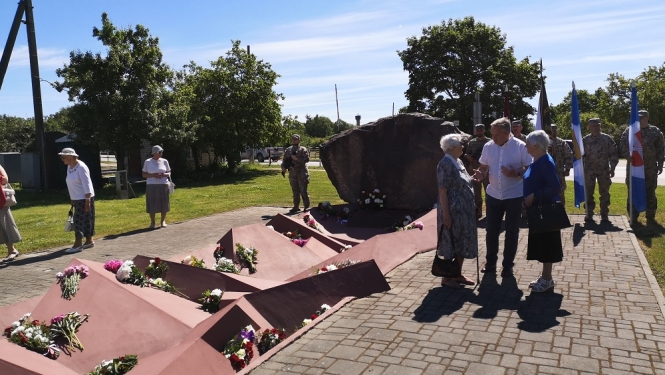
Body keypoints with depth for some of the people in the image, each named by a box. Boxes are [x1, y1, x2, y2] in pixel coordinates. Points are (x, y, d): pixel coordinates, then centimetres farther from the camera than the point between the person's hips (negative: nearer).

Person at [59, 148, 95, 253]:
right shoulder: (69, 167, 10)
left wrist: (87, 201, -22)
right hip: (77, 199, 8)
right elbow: (72, 184, 15)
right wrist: (72, 200, 16)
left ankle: (78, 244, -1)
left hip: (84, 198, -8)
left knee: (79, 220, -6)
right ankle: (89, 241, 19)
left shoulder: (81, 167, -17)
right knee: (85, 220, 12)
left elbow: (87, 185, -20)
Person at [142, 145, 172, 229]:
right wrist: (153, 175, -15)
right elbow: (144, 174, 2)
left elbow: (169, 173, 11)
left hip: (163, 185, 2)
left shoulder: (164, 161, 6)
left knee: (164, 203, 1)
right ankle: (152, 222, 12)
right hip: (151, 185, -2)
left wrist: (164, 174, -12)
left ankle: (163, 221, 16)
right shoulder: (147, 162, 1)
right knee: (152, 204, -2)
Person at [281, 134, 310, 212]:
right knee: (295, 191, 9)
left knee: (303, 190, -4)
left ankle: (307, 206, 3)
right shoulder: (288, 150, 14)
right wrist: (283, 167, -2)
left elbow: (307, 159, -13)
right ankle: (296, 206, 16)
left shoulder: (303, 149, -2)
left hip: (302, 173, -5)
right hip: (292, 173, 5)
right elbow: (284, 160, 16)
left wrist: (297, 159, -20)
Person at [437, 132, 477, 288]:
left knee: (462, 243, 14)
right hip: (453, 211, -9)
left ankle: (457, 275, 26)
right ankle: (446, 278, 14)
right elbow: (442, 191, -19)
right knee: (451, 245, 1)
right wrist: (446, 215, -21)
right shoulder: (446, 164, -17)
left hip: (464, 210, 9)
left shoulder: (458, 162, 11)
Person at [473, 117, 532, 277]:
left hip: (514, 196, -3)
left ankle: (508, 265, 21)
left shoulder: (521, 147, -13)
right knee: (491, 230, 11)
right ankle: (490, 262, 27)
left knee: (511, 232, 8)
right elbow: (484, 166, 9)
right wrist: (481, 174, -14)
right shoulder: (488, 146, -2)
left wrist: (516, 174, -26)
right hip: (493, 195, 3)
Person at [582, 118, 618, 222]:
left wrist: (612, 168, -3)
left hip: (604, 171, 0)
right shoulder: (585, 140, 4)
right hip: (589, 171, 0)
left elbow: (613, 155, 4)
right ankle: (589, 214, 11)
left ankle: (604, 214, 13)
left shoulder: (607, 139, 2)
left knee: (604, 193, 5)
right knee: (588, 193, 3)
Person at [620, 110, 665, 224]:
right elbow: (623, 144, -6)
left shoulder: (656, 131, 5)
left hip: (650, 168, 0)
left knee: (650, 193, 6)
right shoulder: (629, 130, 4)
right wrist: (627, 155, -24)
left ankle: (650, 217, 15)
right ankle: (633, 216, 15)